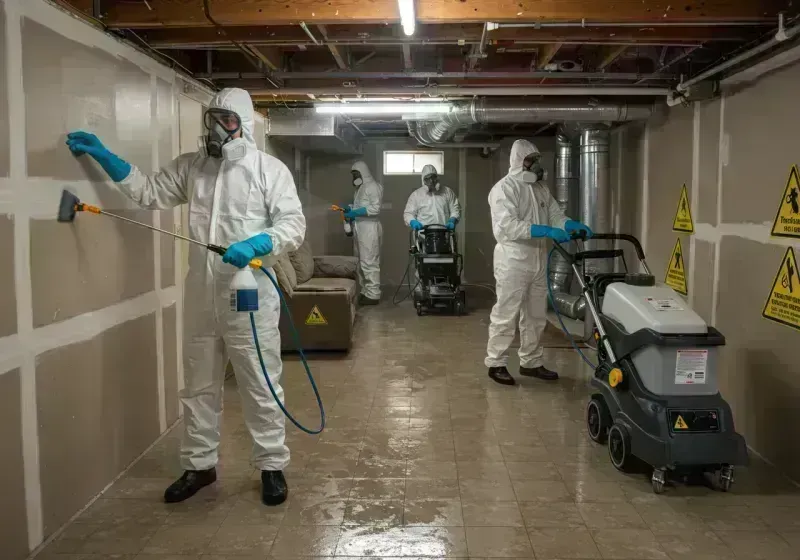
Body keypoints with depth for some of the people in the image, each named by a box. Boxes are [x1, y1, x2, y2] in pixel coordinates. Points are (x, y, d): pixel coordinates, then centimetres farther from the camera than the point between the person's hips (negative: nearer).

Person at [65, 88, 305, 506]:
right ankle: (199, 465, 31)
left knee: (260, 387, 5)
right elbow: (149, 192, 12)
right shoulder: (190, 167, 11)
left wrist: (257, 245, -27)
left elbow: (293, 225, -10)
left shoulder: (270, 169, -4)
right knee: (199, 387, 15)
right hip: (200, 299, 5)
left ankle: (272, 466, 21)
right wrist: (102, 156, 6)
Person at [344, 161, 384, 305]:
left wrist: (355, 213, -20)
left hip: (369, 228, -10)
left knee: (369, 262, -10)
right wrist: (350, 209, 5)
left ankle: (373, 295, -7)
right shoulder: (360, 188, 20)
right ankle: (365, 292, 16)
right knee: (361, 261, 10)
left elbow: (375, 208, -18)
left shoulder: (373, 186, -9)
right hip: (360, 228, 10)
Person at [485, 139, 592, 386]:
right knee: (506, 315, -2)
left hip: (538, 260, 8)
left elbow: (556, 215, 11)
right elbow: (508, 226, -24)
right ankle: (496, 364, 8)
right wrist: (546, 231, -29)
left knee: (535, 316, 14)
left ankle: (531, 362, 24)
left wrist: (574, 225, -11)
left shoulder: (541, 188, 15)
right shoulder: (504, 188, -11)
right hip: (513, 261, -8)